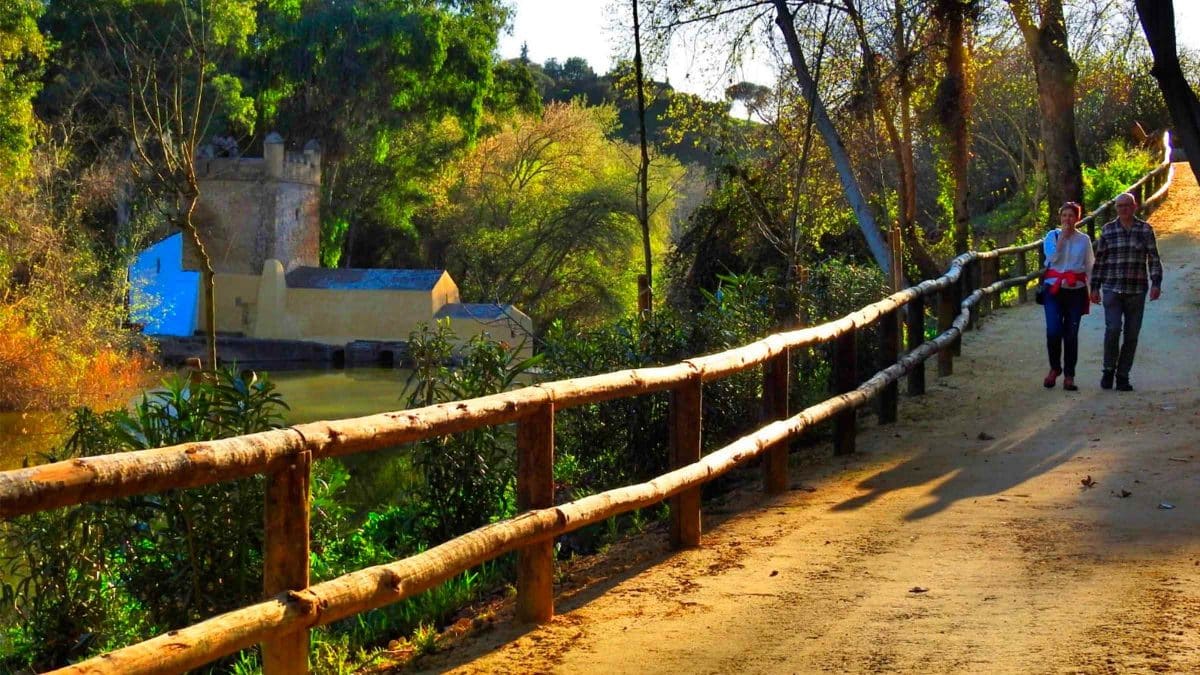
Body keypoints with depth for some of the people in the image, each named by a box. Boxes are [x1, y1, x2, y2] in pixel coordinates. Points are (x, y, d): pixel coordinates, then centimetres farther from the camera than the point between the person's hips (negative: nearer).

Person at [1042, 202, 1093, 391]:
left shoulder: (1084, 239, 6)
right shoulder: (1052, 236, 4)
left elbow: (1089, 267, 10)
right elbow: (1052, 257, -12)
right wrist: (1062, 236, -13)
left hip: (1076, 291, 1)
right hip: (1054, 289, -1)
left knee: (1071, 334, 1)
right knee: (1053, 331, -11)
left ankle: (1069, 375, 10)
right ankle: (1054, 368, 12)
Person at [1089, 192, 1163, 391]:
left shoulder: (1145, 229, 4)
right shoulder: (1108, 230, 5)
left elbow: (1153, 258, 3)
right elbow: (1099, 260, 9)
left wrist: (1156, 283, -7)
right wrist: (1095, 287, 6)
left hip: (1137, 290, 1)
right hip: (1112, 289, -1)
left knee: (1132, 334, 3)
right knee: (1113, 329, -15)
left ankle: (1123, 375, 14)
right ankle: (1108, 370, 4)